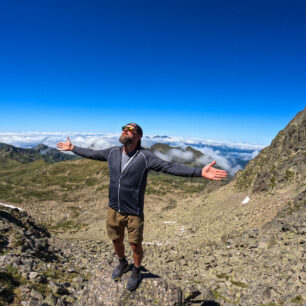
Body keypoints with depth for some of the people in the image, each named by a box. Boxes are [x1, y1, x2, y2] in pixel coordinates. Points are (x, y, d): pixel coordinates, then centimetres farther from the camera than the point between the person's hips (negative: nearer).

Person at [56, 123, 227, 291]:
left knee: (135, 246, 12)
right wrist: (72, 148, 24)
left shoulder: (145, 157, -18)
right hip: (114, 210, 5)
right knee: (116, 241, 23)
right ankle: (122, 264, 55)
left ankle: (136, 273, 44)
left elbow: (170, 167, -26)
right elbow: (92, 154, 14)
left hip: (134, 213, -4)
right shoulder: (112, 153, -3)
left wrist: (200, 172, -37)